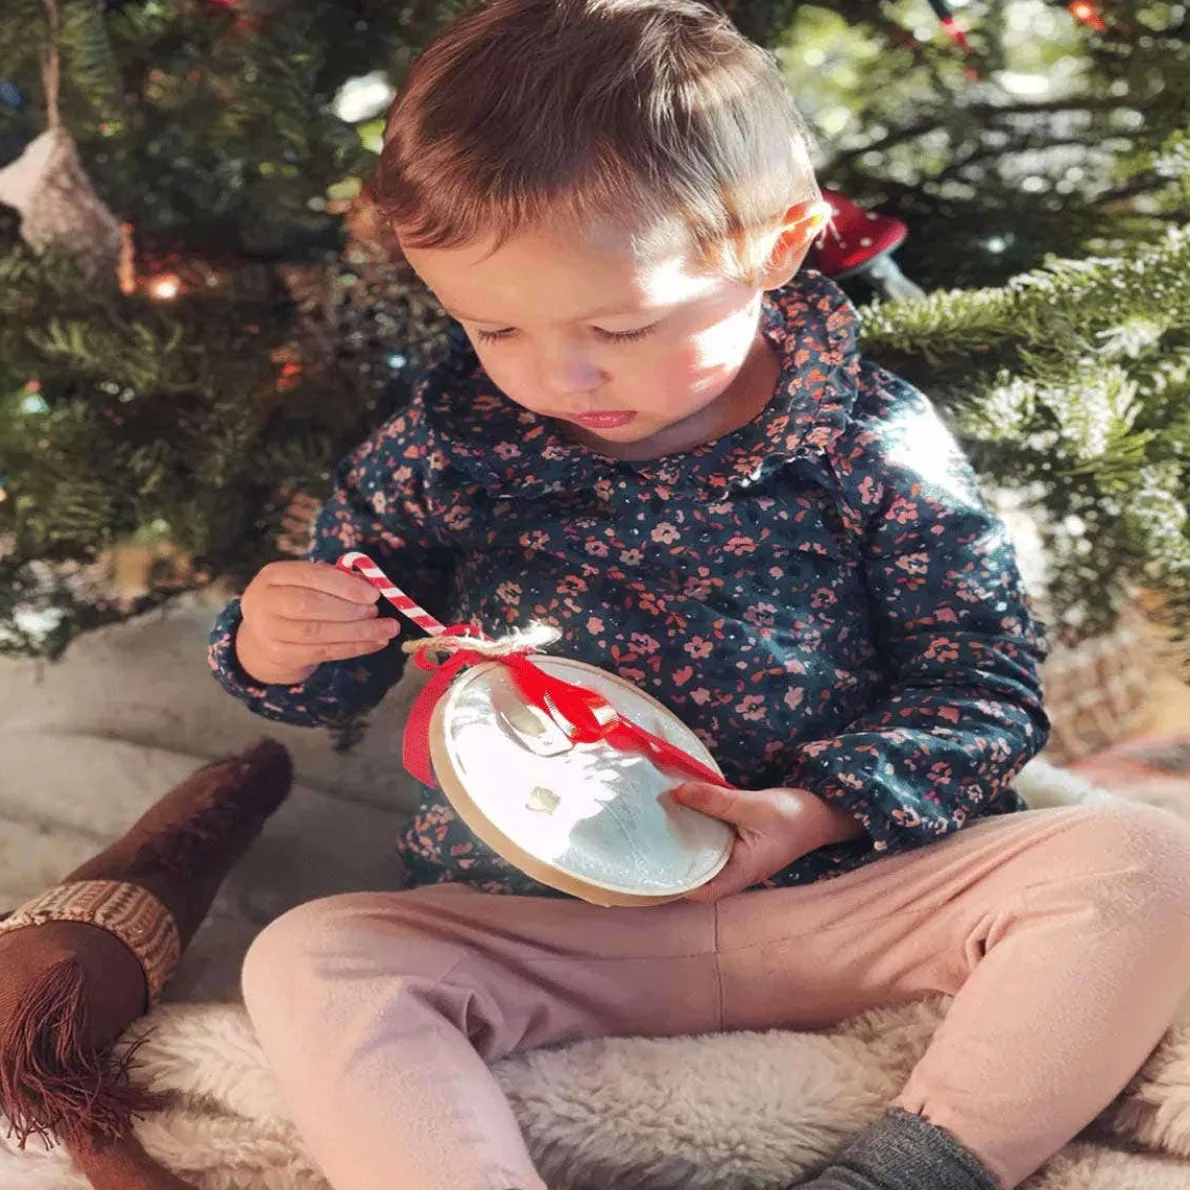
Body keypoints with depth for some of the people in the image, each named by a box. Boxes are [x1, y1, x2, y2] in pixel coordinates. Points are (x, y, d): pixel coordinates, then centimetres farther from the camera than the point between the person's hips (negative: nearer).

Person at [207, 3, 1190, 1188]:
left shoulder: (872, 443, -7)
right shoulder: (443, 445, -2)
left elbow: (984, 682, -1)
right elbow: (332, 681, 12)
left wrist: (814, 812, -17)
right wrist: (275, 649, -14)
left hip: (847, 888, 0)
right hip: (543, 928, 1)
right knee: (306, 960, -23)